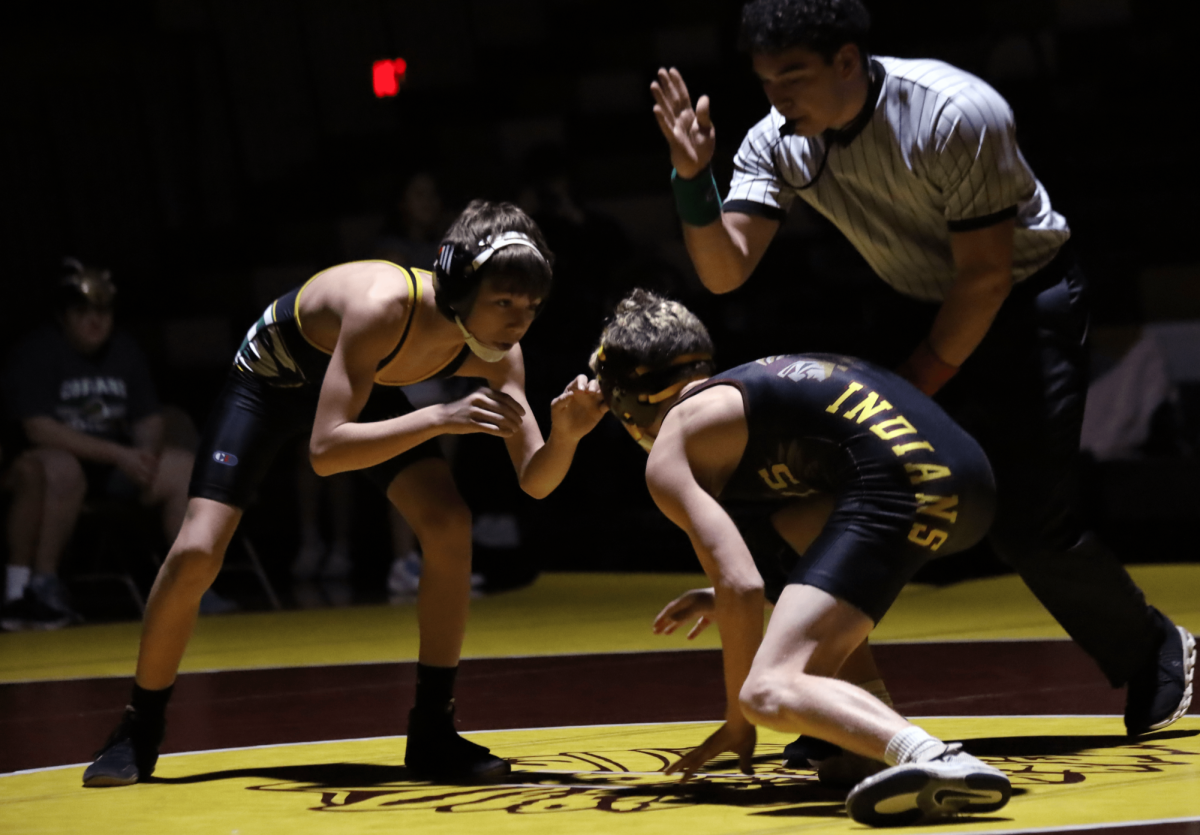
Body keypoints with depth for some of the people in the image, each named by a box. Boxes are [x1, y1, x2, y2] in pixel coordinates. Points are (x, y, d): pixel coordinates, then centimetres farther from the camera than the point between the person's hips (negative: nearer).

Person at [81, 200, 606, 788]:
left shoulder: (496, 353, -26)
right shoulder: (384, 306, -43)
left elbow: (535, 482, -22)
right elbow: (324, 451, -47)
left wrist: (566, 436, -44)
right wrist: (440, 418, -55)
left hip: (360, 382, 5)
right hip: (270, 377, -5)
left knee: (449, 527, -15)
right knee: (195, 555, -14)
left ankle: (431, 734, -4)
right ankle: (138, 734, 8)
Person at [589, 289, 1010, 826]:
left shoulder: (668, 453, 9)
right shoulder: (755, 384, 35)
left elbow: (743, 590, -3)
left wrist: (737, 721, 10)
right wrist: (726, 598, 54)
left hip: (902, 490, -9)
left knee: (768, 695, -12)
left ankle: (937, 761, -41)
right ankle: (873, 732, 21)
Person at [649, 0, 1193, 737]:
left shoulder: (958, 116, -29)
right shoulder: (776, 145, -13)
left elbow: (986, 275, -23)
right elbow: (725, 270, -18)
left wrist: (917, 387, -18)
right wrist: (693, 179, -34)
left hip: (1028, 299, -6)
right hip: (923, 309, 6)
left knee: (1028, 524, -11)